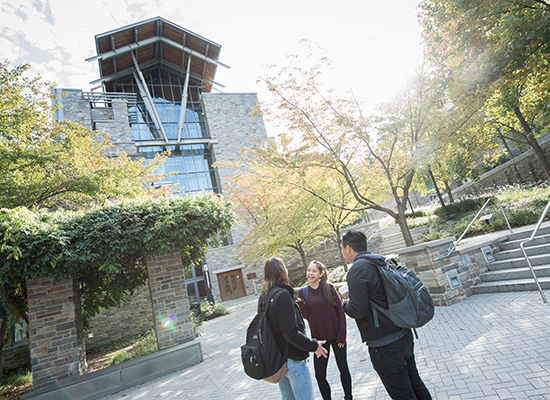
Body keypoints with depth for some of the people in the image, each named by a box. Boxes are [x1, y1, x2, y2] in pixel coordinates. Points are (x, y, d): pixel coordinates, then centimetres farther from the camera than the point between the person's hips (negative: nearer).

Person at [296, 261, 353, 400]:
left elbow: (340, 311, -4)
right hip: (319, 338, 1)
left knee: (343, 368, 14)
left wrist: (342, 335, -7)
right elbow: (306, 316, -5)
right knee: (319, 374, 2)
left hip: (336, 335, -1)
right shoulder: (302, 292, -2)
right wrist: (301, 304, -25)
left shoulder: (329, 287, -6)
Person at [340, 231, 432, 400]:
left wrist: (346, 305, -3)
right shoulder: (382, 262, 8)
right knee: (415, 384, 22)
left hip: (385, 345, -9)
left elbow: (359, 310, -23)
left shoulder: (357, 270, -19)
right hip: (404, 335, 9)